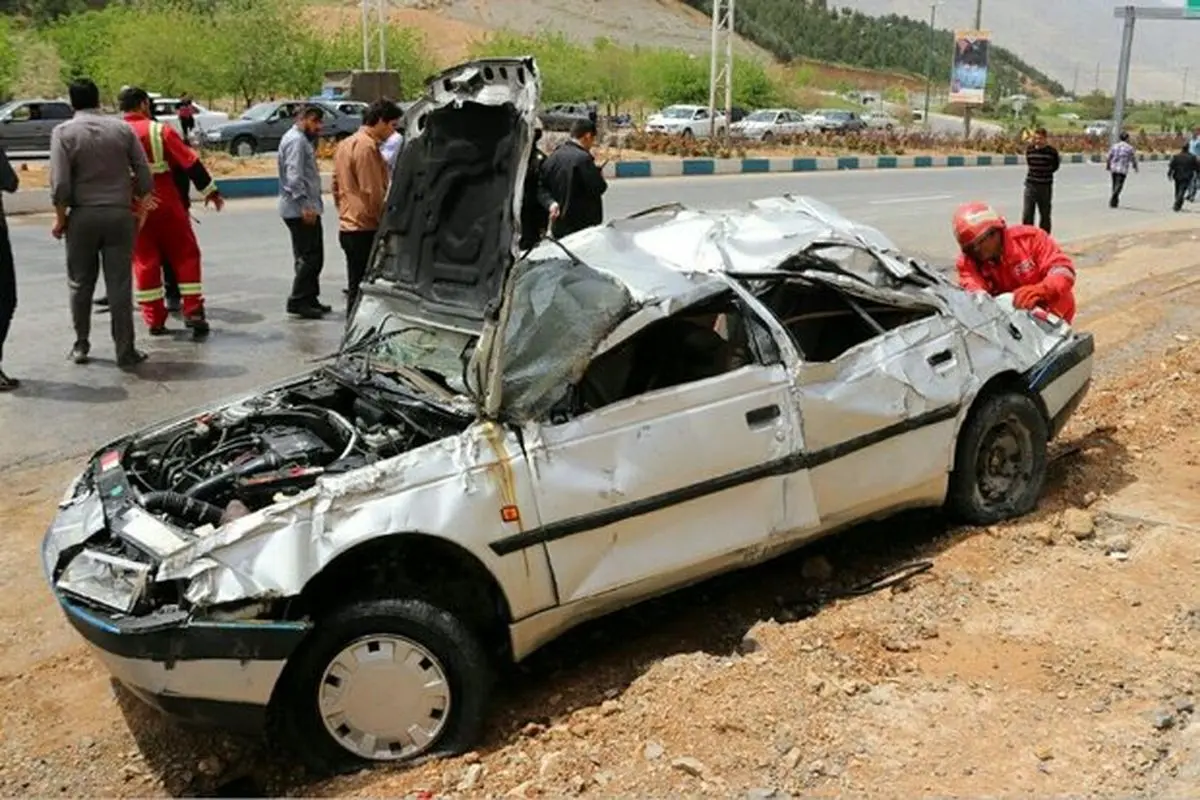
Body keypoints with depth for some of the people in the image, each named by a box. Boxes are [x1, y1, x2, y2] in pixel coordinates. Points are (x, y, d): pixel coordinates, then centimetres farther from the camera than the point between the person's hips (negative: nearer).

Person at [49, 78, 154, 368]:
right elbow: (144, 174, 1)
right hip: (120, 214, 1)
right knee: (120, 285, 2)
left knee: (80, 284, 13)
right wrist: (141, 208, 12)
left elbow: (60, 184, -10)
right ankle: (125, 352, 3)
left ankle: (81, 346, 21)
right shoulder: (122, 128, 2)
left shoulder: (64, 132, -4)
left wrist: (60, 218, 1)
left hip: (82, 216, -1)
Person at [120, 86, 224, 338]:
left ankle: (154, 320, 11)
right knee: (185, 255, 8)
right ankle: (193, 311, 2)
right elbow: (190, 162, -9)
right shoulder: (160, 131, -7)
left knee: (144, 262, 9)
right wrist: (210, 191, 0)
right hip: (166, 204, -3)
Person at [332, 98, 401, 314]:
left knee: (355, 288, 14)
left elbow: (337, 186, 22)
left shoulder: (345, 144, 16)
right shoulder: (367, 147, -15)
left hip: (347, 227, 10)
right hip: (365, 230, -10)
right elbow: (373, 194, -18)